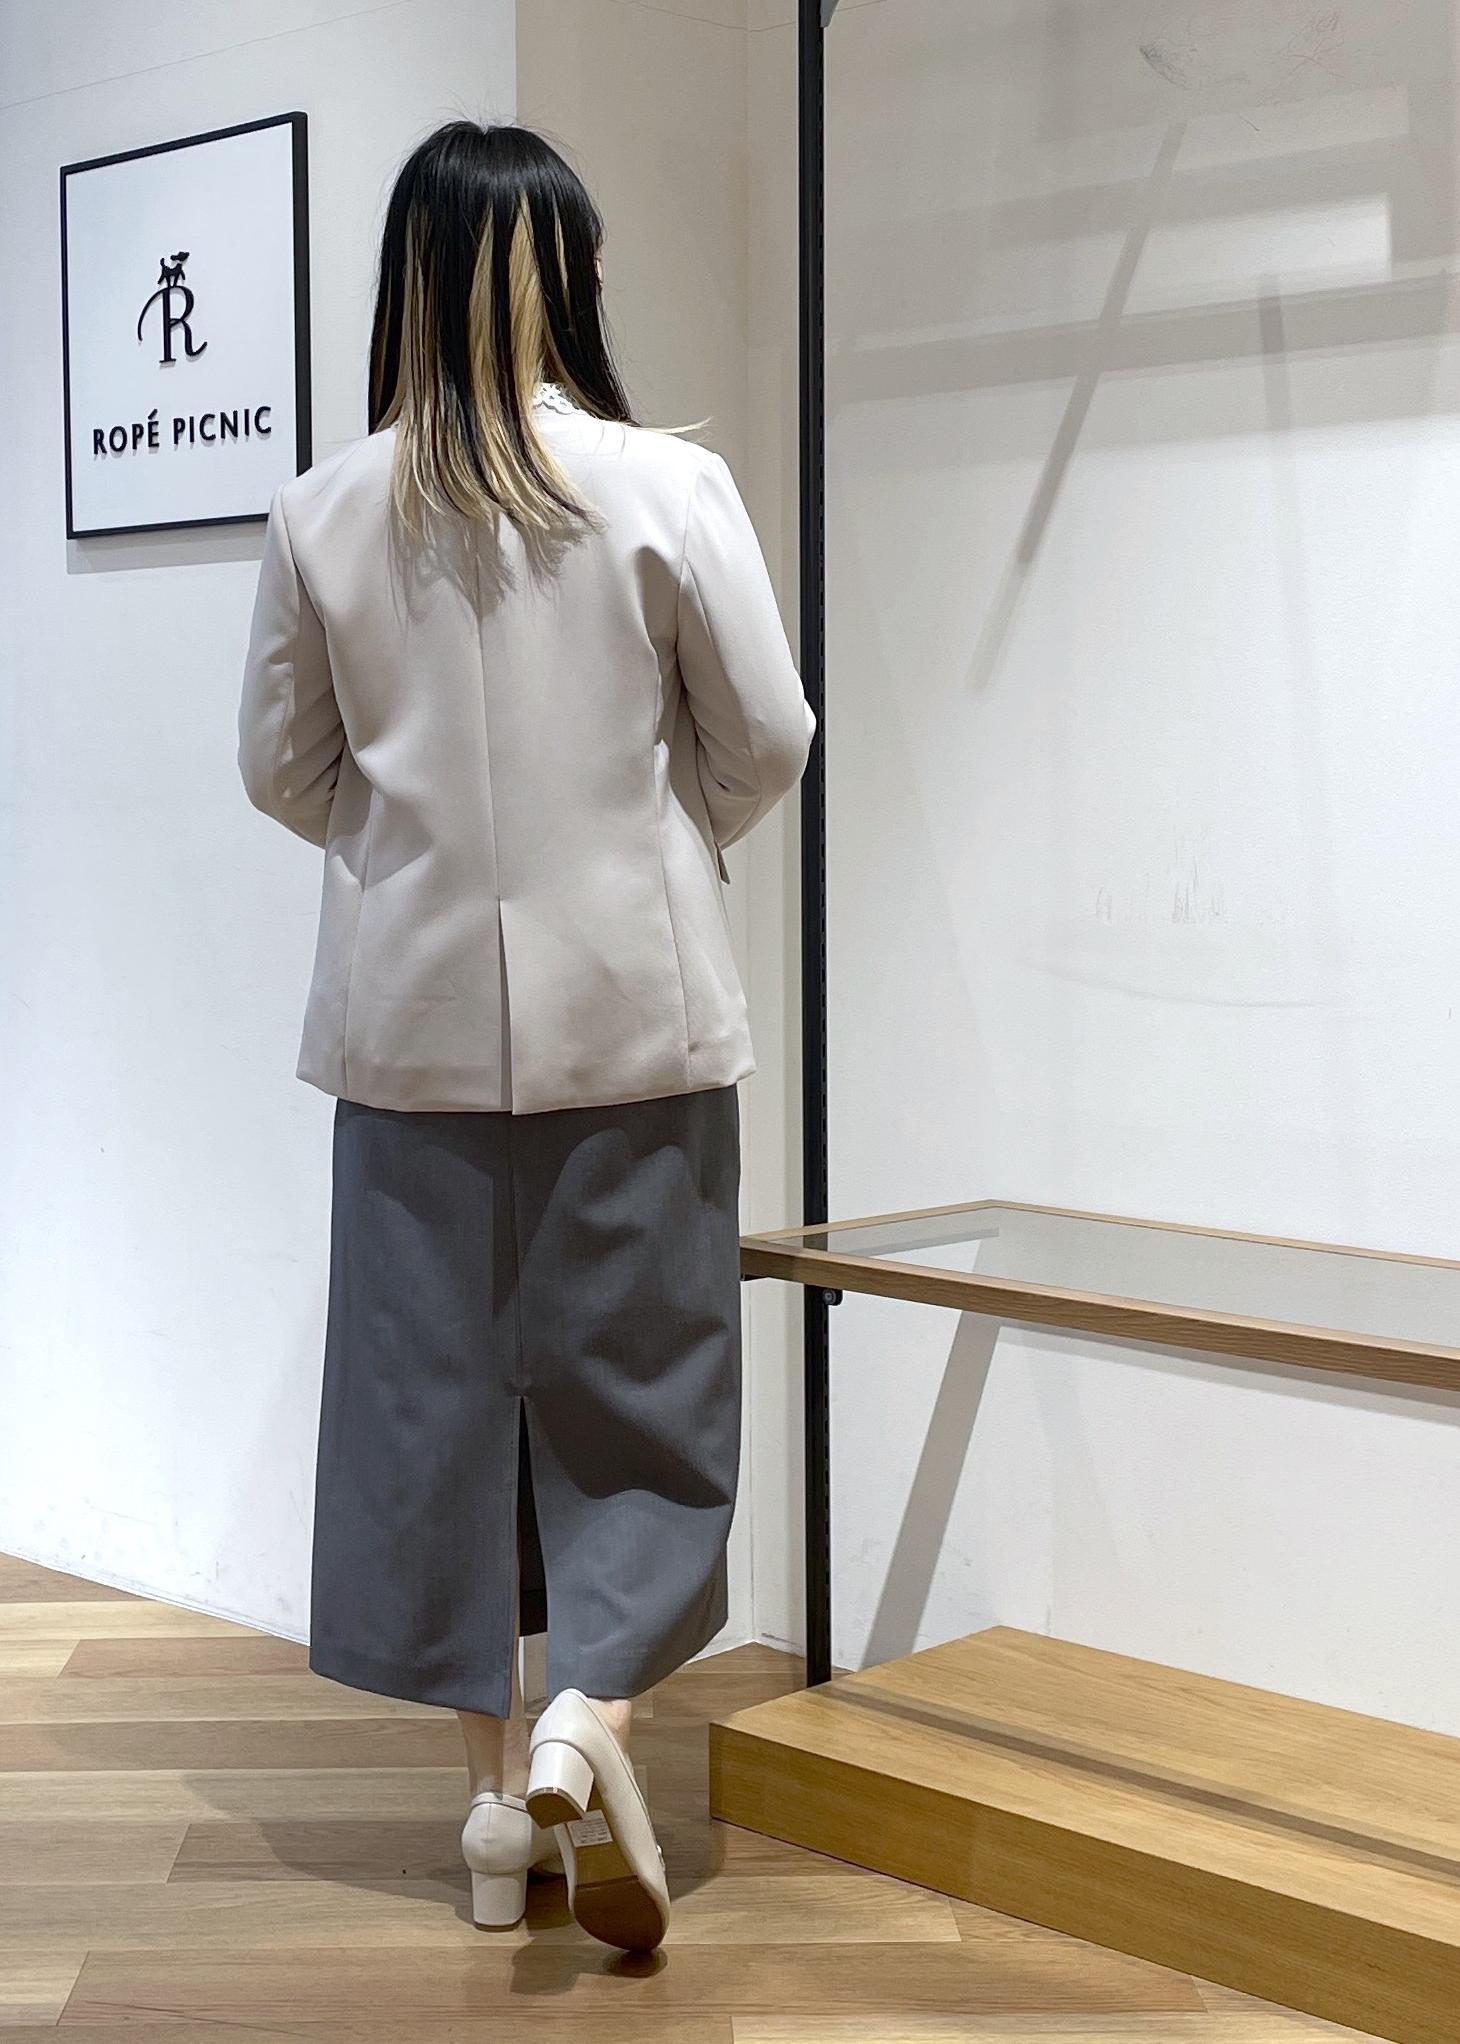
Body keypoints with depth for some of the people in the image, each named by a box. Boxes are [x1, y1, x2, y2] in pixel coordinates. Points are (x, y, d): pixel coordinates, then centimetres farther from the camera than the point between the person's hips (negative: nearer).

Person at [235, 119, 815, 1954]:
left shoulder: (324, 511, -4)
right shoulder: (668, 488, -10)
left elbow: (284, 766, 5)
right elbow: (765, 738, -3)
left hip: (417, 1008, 2)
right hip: (629, 998, -2)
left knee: (439, 1368, 11)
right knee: (636, 1368, 10)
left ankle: (500, 1775, 19)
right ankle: (587, 1709, -8)